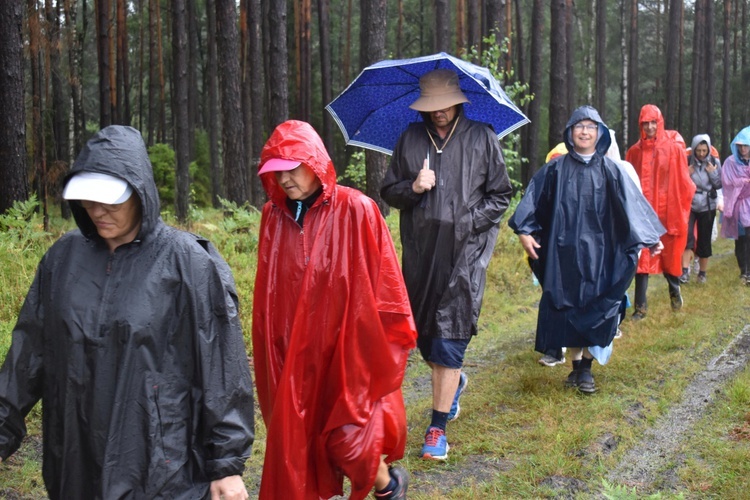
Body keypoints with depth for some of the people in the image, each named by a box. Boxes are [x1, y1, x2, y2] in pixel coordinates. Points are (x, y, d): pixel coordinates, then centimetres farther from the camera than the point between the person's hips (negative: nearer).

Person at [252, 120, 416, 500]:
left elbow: (383, 285, -5)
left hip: (346, 349, -4)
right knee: (292, 442, 7)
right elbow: (266, 293, 9)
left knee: (348, 440, 1)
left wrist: (383, 348, -3)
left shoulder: (355, 210, -10)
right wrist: (270, 348, 12)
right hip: (292, 353, 4)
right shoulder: (274, 216, 2)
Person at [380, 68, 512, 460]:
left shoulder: (482, 138, 2)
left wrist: (467, 222, -9)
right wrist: (413, 188, -9)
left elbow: (500, 196, 5)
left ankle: (438, 428, 1)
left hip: (466, 250, -3)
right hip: (420, 251, 4)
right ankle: (453, 383, 44)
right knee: (423, 333, 12)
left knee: (450, 336, -7)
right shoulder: (411, 138, 9)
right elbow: (389, 192, 12)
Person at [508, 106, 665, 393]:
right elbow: (533, 200, 1)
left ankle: (586, 368, 9)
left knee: (595, 308, -1)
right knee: (567, 307, 2)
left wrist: (651, 237, 0)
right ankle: (576, 365, 14)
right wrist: (524, 231, -10)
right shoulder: (556, 169, 4)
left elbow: (632, 204, 4)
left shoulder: (610, 170, 5)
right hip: (563, 251, 0)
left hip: (598, 253, 0)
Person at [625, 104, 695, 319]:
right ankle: (641, 305, 3)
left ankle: (675, 289, 40)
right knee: (641, 258, -1)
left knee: (669, 254, 12)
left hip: (667, 211, -1)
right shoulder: (634, 152, 3)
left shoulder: (674, 149, -2)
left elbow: (683, 182, -2)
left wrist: (681, 208, -8)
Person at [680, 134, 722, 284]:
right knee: (687, 234, -20)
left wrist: (713, 173, -12)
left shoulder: (714, 162, 1)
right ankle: (685, 270, -20)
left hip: (707, 206, 2)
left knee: (704, 239, 7)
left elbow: (719, 185, 4)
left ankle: (702, 273, 20)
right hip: (689, 204, -2)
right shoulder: (687, 161, -3)